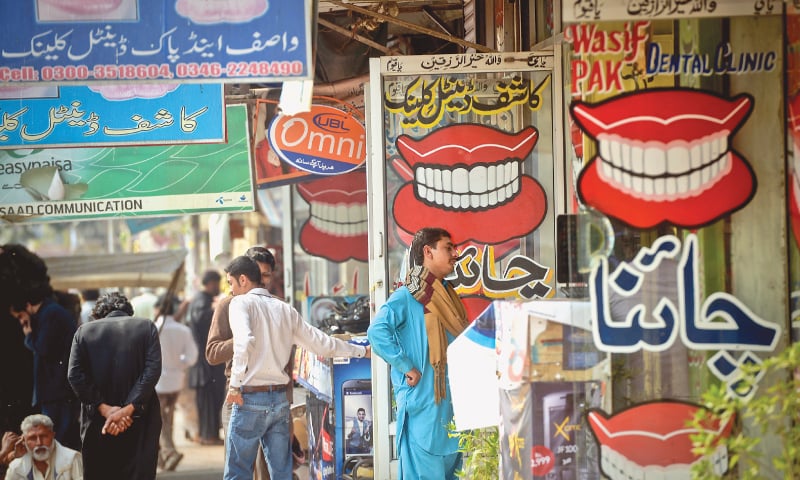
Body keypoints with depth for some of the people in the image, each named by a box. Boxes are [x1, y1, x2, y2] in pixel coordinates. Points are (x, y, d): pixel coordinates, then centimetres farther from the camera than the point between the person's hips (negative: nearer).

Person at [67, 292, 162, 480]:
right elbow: (153, 370, -8)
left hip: (97, 422, 1)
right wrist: (129, 409, -13)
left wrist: (104, 408, -9)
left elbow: (75, 375, -4)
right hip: (139, 422, -1)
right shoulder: (147, 327, 4)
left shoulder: (84, 331, 6)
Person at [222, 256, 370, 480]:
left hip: (250, 398, -6)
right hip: (280, 399, 6)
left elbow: (244, 340, -23)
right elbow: (320, 342, 16)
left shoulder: (241, 303, -4)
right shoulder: (285, 309, 12)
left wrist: (235, 383, -17)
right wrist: (362, 351, 29)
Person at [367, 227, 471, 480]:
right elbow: (377, 331, -23)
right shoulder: (408, 297, -8)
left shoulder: (448, 297, 16)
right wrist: (407, 368, -21)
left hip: (452, 403, 8)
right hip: (423, 404, -8)